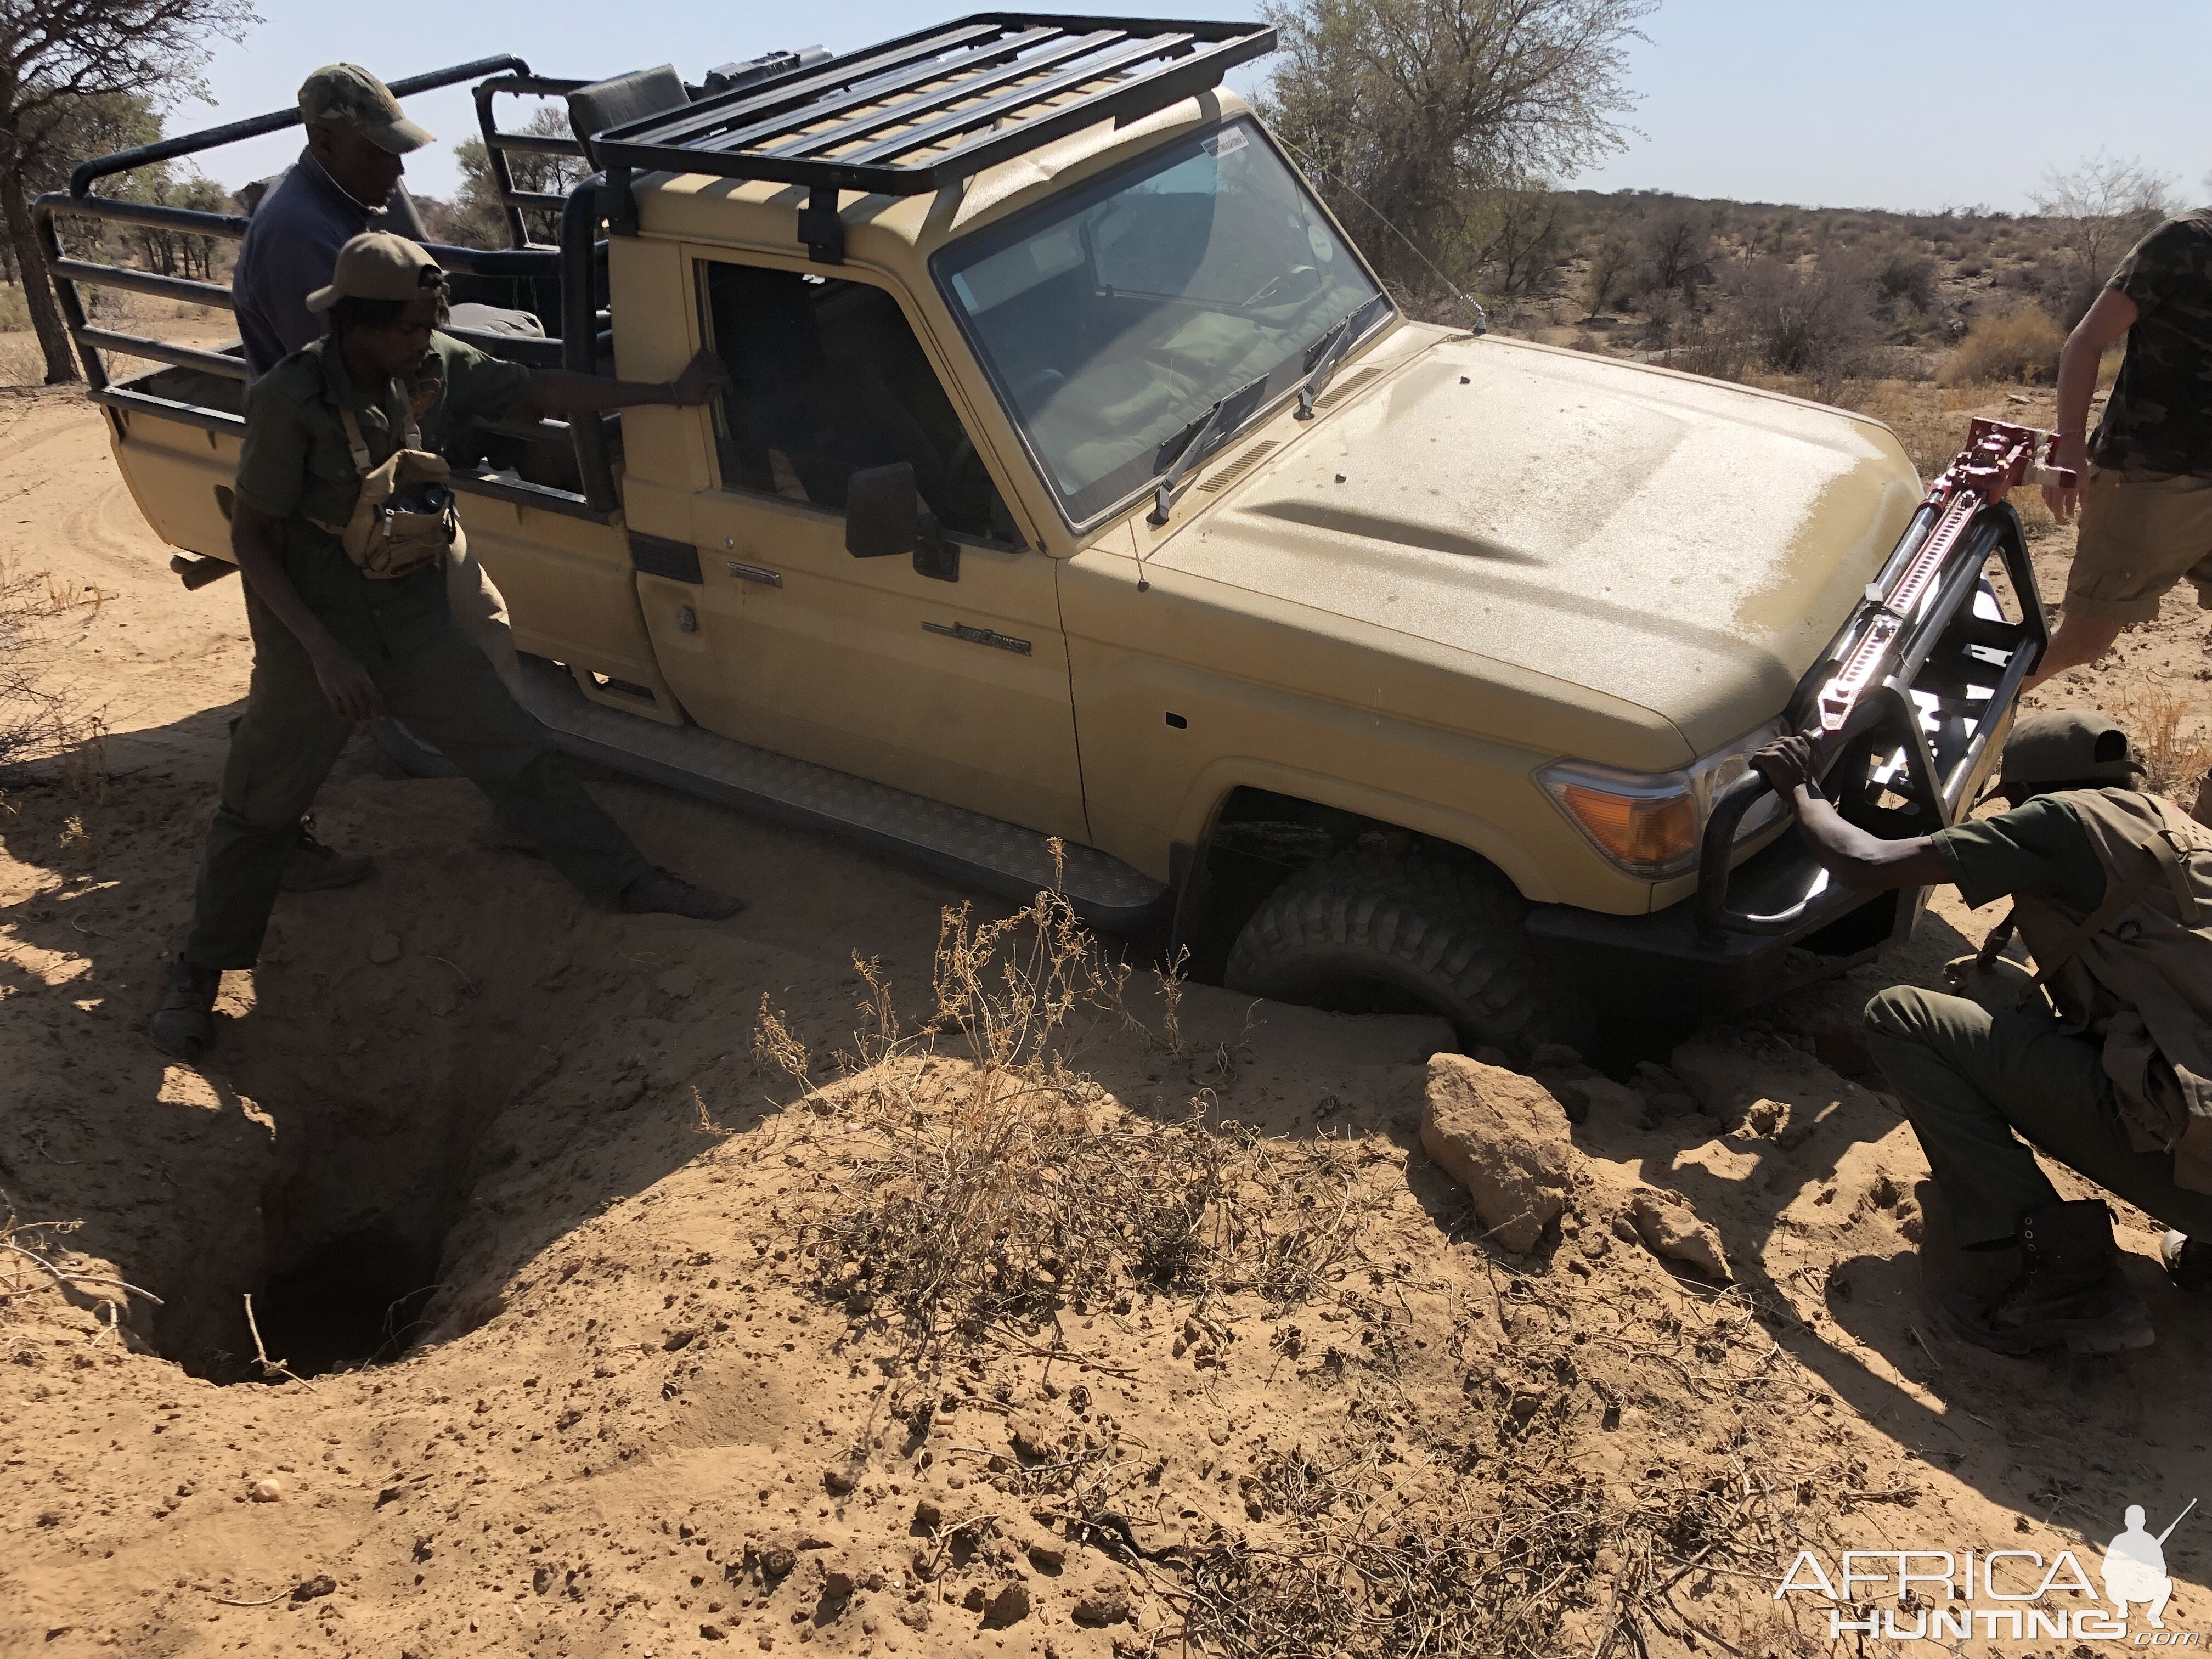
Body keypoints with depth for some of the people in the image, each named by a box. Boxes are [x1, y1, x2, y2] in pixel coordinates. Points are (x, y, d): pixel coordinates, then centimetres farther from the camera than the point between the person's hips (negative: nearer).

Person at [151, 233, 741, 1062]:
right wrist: (324, 650, -24)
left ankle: (631, 883, 15)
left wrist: (671, 394, 0)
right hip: (312, 629, -4)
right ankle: (198, 974, 25)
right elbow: (252, 541, -17)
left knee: (519, 755, 5)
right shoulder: (289, 403, -22)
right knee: (257, 810, 9)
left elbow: (540, 388, 0)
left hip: (413, 617, 4)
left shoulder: (434, 367, -9)